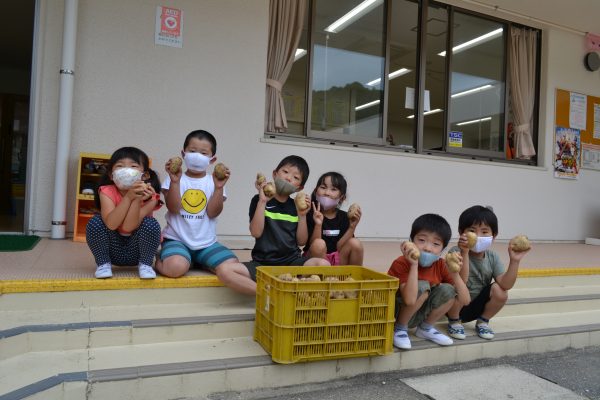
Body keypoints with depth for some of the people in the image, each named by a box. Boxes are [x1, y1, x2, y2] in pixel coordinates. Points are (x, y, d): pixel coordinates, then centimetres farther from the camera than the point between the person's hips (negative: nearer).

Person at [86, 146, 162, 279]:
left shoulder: (149, 196, -18)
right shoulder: (107, 192, -15)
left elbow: (128, 227, -27)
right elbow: (111, 224, -31)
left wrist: (138, 199, -39)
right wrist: (128, 197, -40)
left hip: (136, 250, -1)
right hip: (112, 249, 1)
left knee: (151, 223, -28)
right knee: (95, 222, -25)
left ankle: (145, 264, -6)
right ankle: (103, 264, -4)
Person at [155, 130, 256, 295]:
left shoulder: (213, 181, 7)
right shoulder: (175, 179, 3)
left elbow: (213, 213, -5)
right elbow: (173, 209, -9)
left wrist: (219, 187, -17)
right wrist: (175, 181, -19)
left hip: (207, 243, 1)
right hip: (177, 240, -1)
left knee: (227, 271, -26)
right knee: (176, 267, -34)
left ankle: (263, 291, -1)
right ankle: (161, 260, 1)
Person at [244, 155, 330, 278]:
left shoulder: (297, 207, 11)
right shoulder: (259, 200, 3)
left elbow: (301, 241, 9)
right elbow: (256, 232, -10)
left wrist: (302, 215, -2)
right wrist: (262, 202, -13)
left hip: (291, 261, 2)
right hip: (263, 262, -2)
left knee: (323, 265, -27)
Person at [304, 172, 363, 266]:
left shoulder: (344, 217, 0)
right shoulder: (310, 215, -11)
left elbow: (339, 247, -7)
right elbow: (313, 245, -17)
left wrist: (352, 227, -17)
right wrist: (318, 224, -31)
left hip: (338, 261, 4)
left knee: (355, 243, -20)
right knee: (319, 244, -32)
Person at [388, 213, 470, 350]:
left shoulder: (441, 265, -8)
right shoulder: (401, 263, -25)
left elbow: (465, 300, -11)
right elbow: (410, 300, -40)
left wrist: (454, 272, -24)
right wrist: (414, 264, -41)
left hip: (417, 316, 6)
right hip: (392, 314, -6)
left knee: (448, 290, -15)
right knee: (422, 287, -30)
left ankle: (425, 328, 6)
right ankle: (400, 329, -9)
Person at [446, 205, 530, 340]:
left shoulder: (492, 257, -6)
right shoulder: (456, 252, -20)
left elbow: (505, 285, -18)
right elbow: (460, 281, -34)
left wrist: (514, 261, -29)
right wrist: (464, 253, -44)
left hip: (476, 307, 4)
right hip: (455, 307, -4)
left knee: (499, 290, -21)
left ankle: (482, 322, 6)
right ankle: (454, 322, -4)